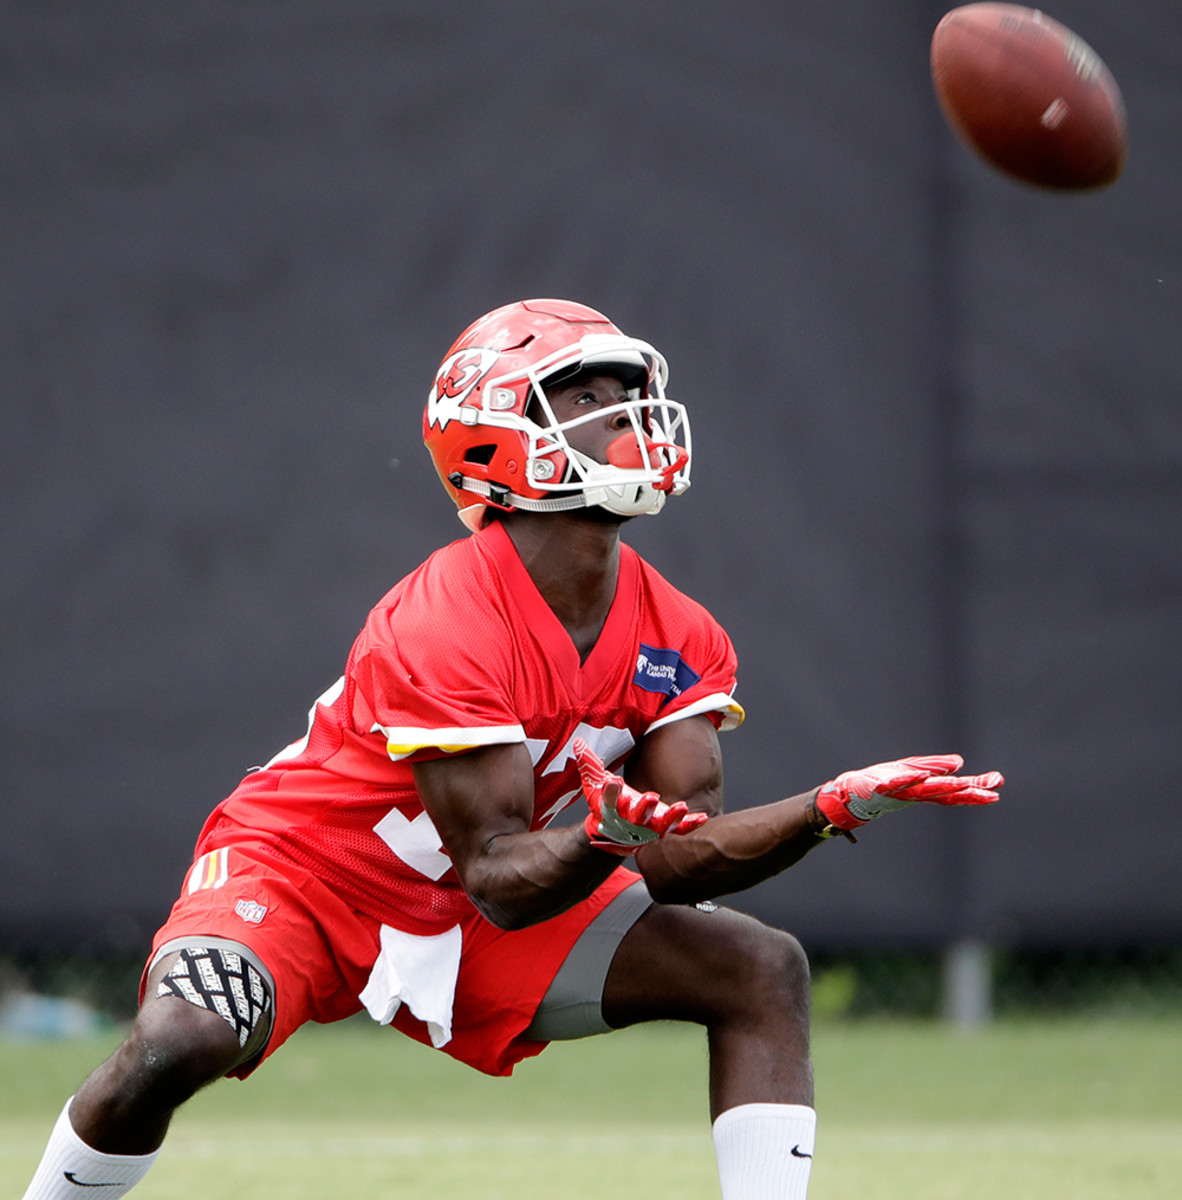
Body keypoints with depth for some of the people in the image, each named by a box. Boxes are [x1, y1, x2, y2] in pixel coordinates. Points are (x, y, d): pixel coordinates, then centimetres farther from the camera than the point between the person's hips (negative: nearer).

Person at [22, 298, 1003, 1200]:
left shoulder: (677, 640, -8)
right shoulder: (443, 631, -29)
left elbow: (676, 861, -12)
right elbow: (501, 882, -29)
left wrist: (834, 807, -25)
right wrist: (604, 838, -50)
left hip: (461, 925, 7)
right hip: (301, 873, -7)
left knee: (761, 972, -7)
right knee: (177, 1044, -35)